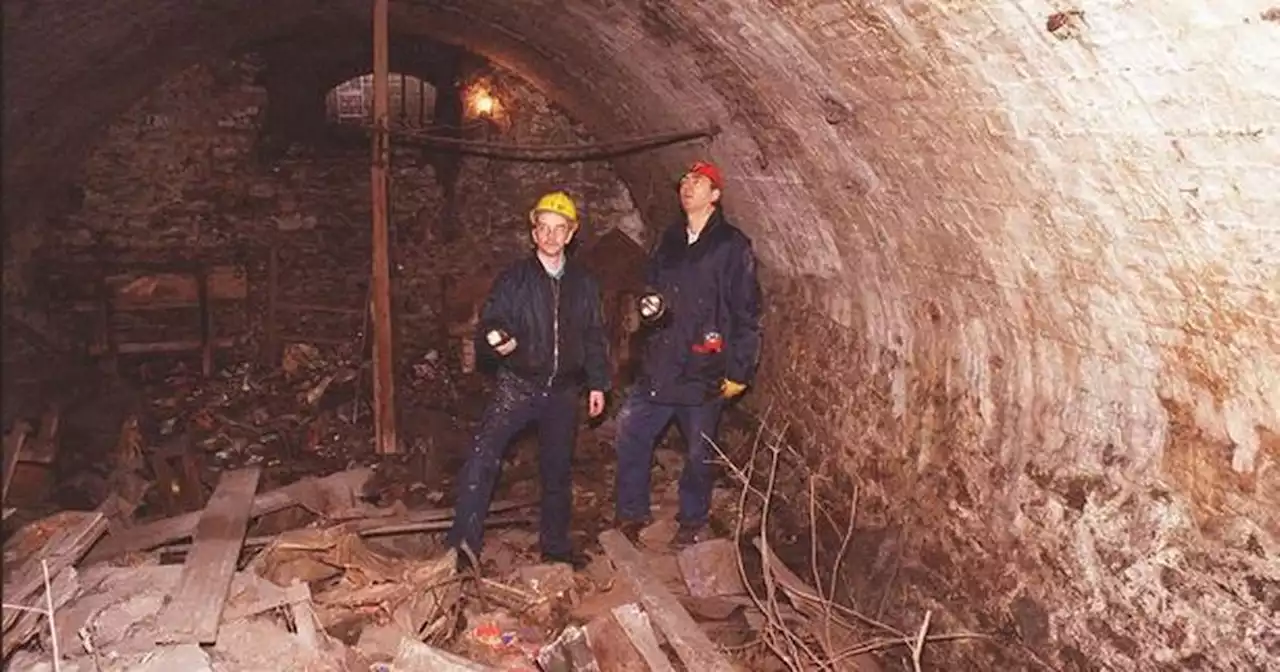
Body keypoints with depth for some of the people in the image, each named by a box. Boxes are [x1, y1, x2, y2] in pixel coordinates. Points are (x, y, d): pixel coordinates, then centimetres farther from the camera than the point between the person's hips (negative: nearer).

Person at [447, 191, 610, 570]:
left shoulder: (583, 284, 8)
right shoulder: (513, 279, -1)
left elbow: (594, 337, 14)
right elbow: (489, 323, -3)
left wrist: (598, 383, 10)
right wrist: (494, 341, -26)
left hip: (563, 392, 3)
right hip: (518, 385, -3)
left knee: (558, 471, 12)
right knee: (484, 455, -20)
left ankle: (555, 546, 28)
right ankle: (464, 544, -18)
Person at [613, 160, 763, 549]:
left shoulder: (732, 245, -6)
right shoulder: (669, 241, 13)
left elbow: (747, 312, -8)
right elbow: (650, 286, 24)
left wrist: (739, 370, -11)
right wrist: (648, 305, -2)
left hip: (705, 371, -5)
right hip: (660, 366, 6)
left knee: (699, 451, 6)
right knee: (629, 432, 3)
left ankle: (693, 523, 26)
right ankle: (632, 514, 20)